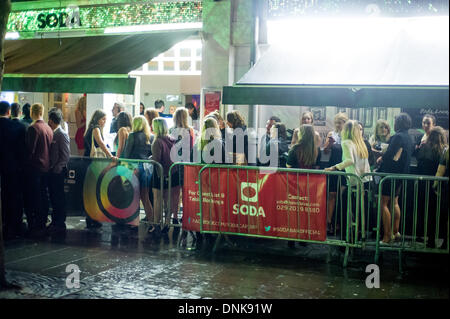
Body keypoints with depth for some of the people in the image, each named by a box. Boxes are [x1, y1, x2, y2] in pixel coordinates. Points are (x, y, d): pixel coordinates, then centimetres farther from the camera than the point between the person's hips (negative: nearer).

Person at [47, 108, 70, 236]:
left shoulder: (62, 135, -14)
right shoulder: (52, 133, 10)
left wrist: (56, 168, -14)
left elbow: (66, 156, -16)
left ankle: (60, 225, 7)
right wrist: (50, 168, 8)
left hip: (58, 172, -8)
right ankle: (55, 222, 25)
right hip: (51, 171, 8)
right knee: (53, 197, 14)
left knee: (59, 198, 0)